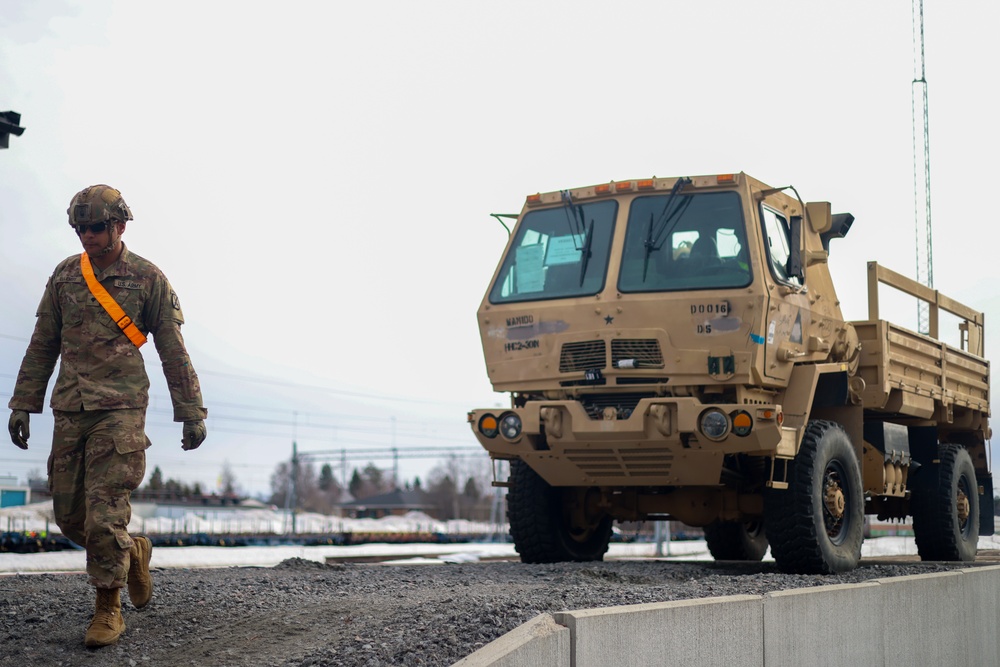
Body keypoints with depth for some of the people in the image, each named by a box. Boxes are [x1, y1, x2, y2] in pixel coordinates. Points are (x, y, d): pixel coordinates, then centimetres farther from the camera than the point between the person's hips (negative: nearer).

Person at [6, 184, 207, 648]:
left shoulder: (148, 279, -2)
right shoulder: (65, 275, 9)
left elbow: (173, 352, 1)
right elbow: (42, 346, 14)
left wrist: (191, 413, -1)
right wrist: (22, 404, 11)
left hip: (121, 407, -5)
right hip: (70, 409, 5)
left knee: (104, 513, -10)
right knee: (69, 514, 7)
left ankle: (108, 608, 3)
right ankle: (133, 552, 33)